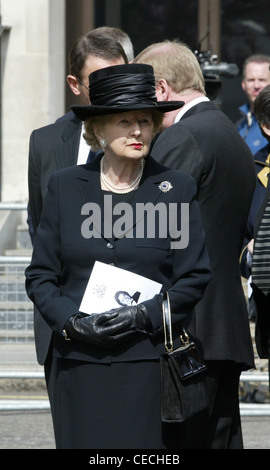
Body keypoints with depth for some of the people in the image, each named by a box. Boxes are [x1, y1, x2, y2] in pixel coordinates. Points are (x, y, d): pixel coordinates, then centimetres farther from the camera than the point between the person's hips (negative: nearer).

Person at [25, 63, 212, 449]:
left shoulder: (178, 189, 5)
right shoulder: (65, 186, 10)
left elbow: (195, 278, 3)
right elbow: (40, 276, 9)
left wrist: (144, 316, -12)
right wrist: (71, 322, -8)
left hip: (149, 360, -1)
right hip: (80, 363, 1)